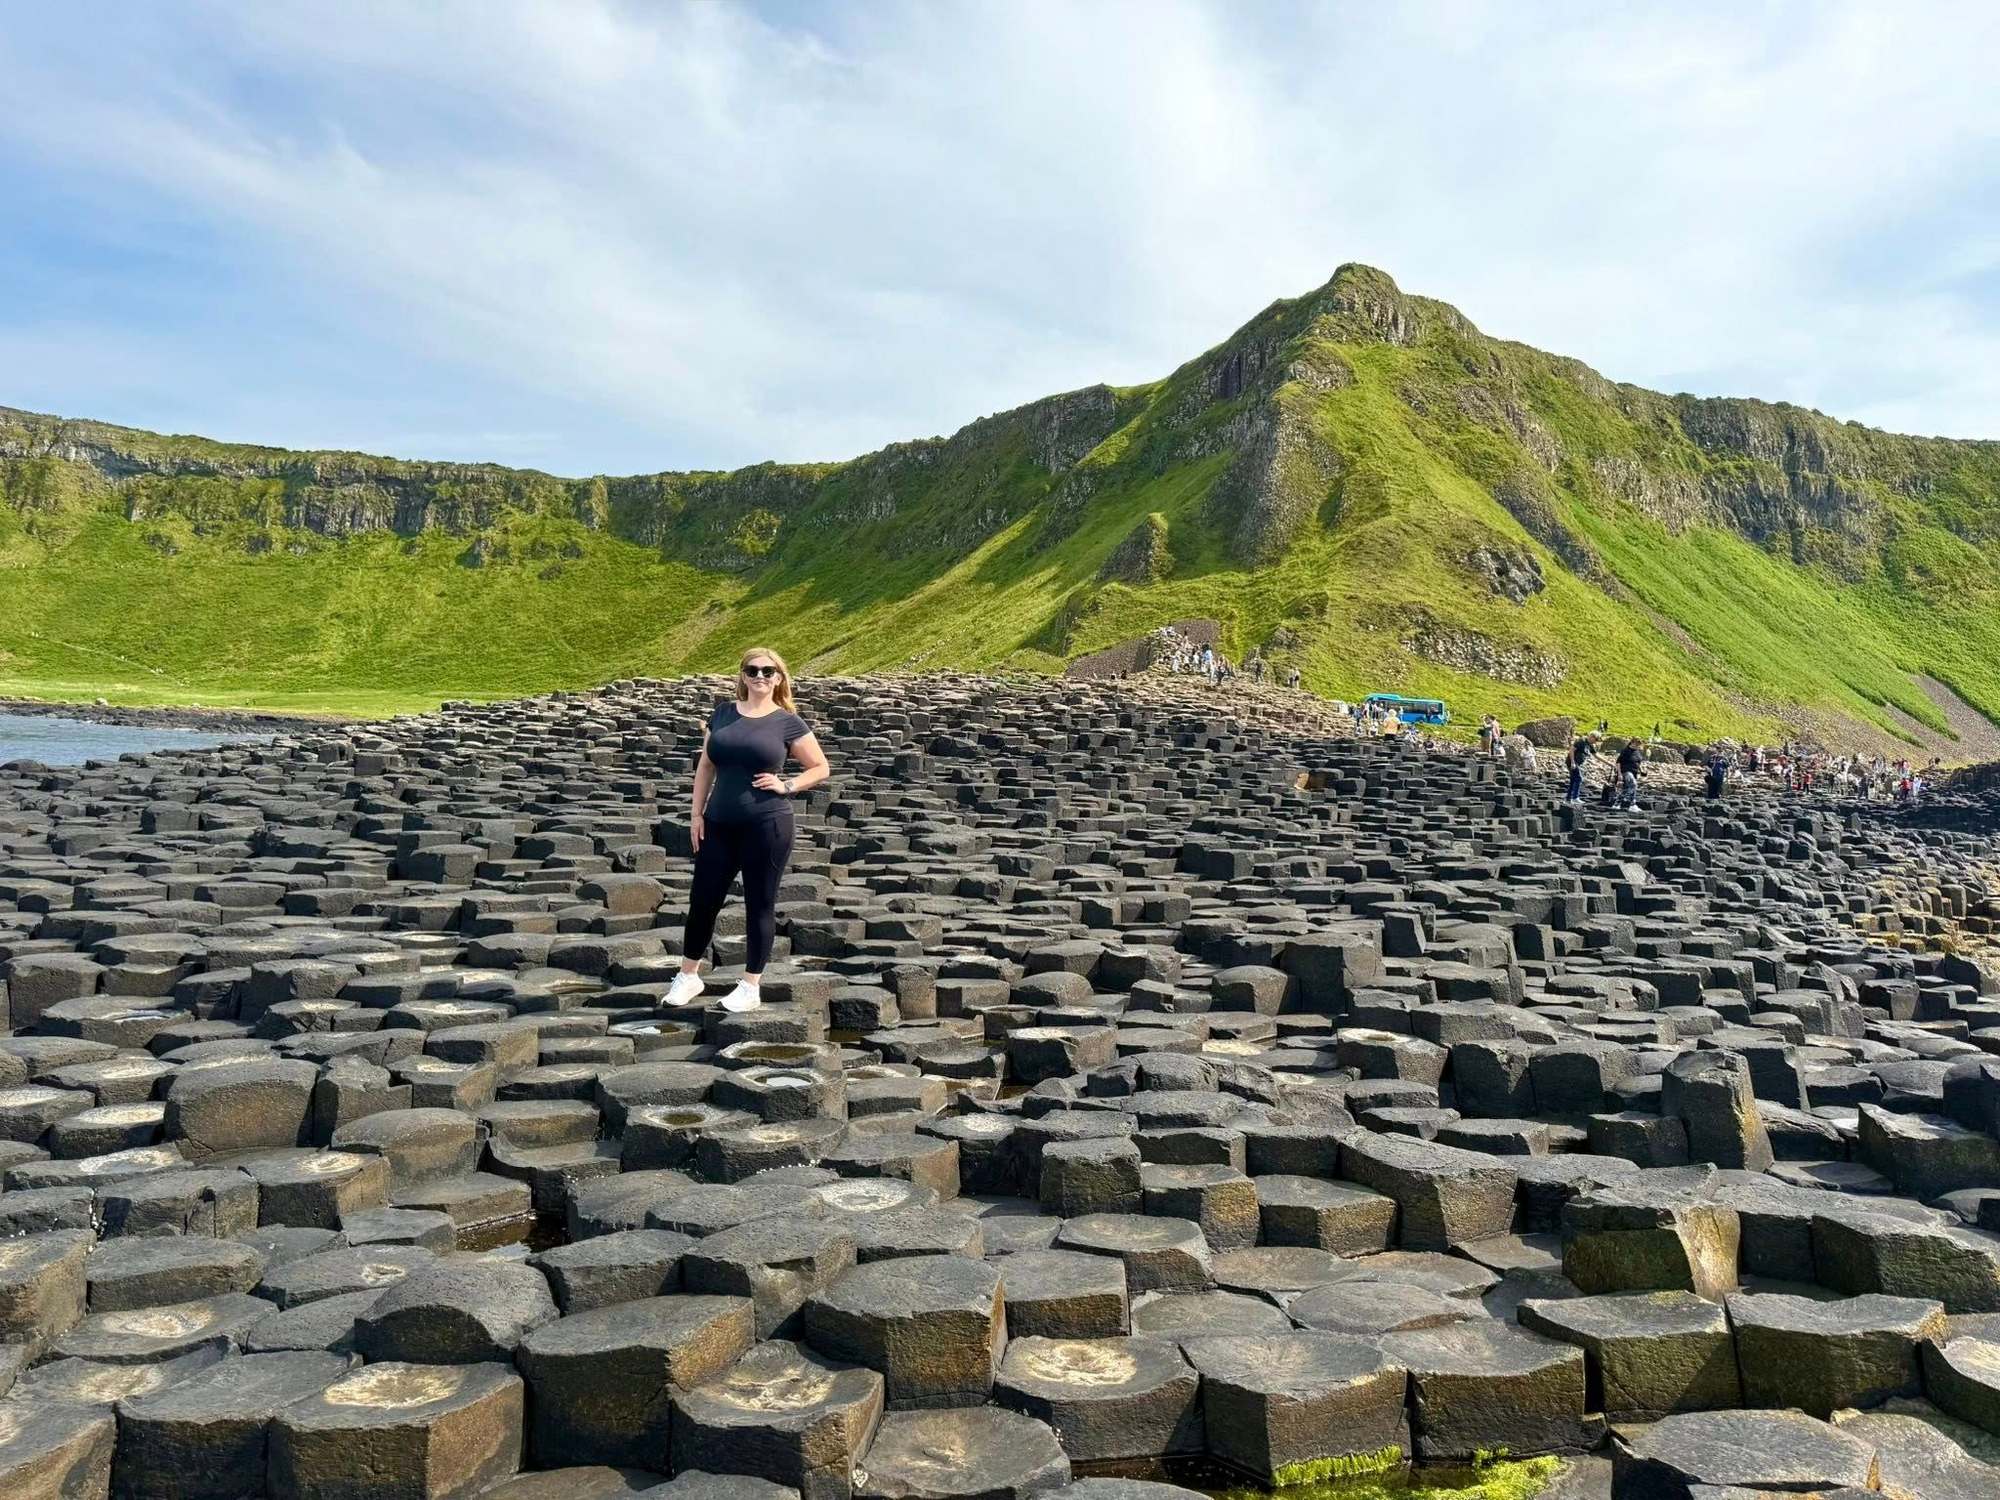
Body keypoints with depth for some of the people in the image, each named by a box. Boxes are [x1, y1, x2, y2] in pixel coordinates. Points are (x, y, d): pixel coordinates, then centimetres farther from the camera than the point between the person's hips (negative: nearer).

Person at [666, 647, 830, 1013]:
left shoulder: (788, 722, -2)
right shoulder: (723, 713, 8)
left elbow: (820, 768, 3)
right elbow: (705, 765, 12)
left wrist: (787, 786, -11)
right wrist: (697, 813, 5)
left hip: (767, 826, -3)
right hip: (719, 823, 4)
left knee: (759, 904, 5)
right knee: (703, 899, 9)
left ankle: (751, 986, 17)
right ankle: (688, 976, 27)